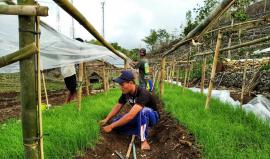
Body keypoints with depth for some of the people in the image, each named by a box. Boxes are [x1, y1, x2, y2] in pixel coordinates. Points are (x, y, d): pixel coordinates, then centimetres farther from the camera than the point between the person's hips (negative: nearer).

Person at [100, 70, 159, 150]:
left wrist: (111, 126, -39)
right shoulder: (126, 93, -12)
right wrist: (106, 119, -12)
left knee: (143, 111, -42)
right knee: (116, 122, -12)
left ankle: (143, 140, -28)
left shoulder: (142, 94, -36)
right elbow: (118, 106, 0)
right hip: (138, 117, 7)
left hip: (151, 116, -7)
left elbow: (130, 115, -44)